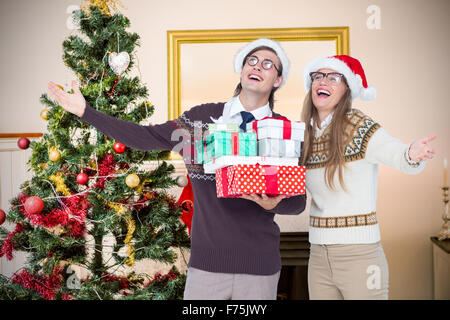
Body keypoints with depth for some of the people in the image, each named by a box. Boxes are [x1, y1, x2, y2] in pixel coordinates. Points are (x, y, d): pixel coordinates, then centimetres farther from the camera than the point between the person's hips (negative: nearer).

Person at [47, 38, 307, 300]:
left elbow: (298, 202, 3)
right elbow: (146, 138, 4)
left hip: (260, 265, 0)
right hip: (206, 261, 1)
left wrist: (273, 204, -20)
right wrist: (85, 111, 3)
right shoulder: (203, 117, 4)